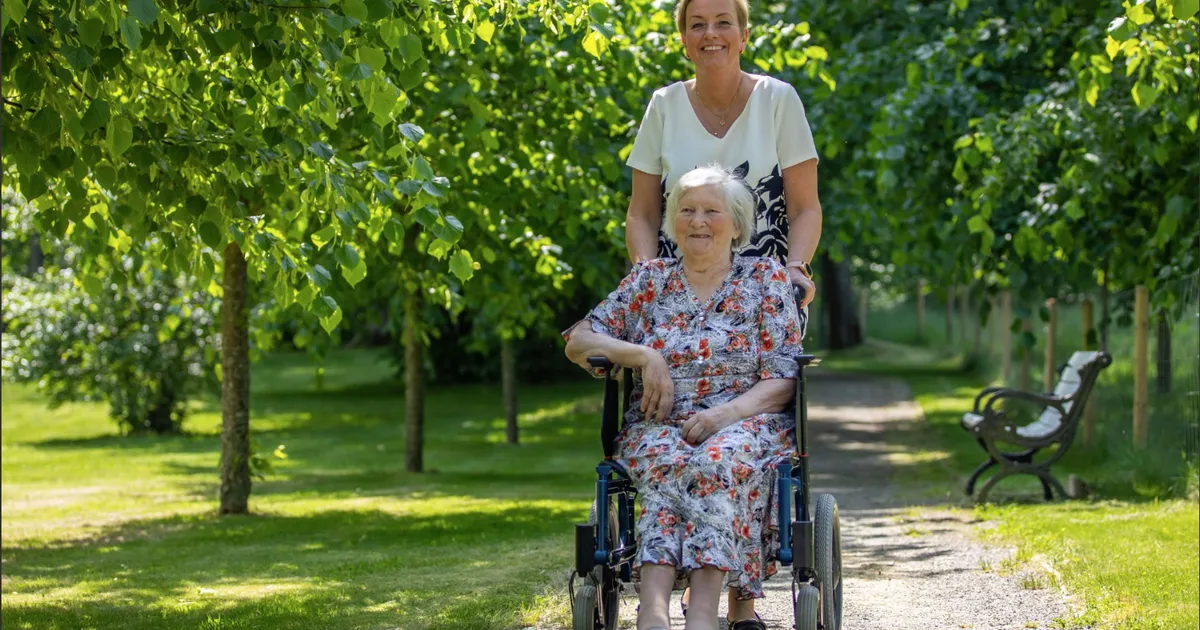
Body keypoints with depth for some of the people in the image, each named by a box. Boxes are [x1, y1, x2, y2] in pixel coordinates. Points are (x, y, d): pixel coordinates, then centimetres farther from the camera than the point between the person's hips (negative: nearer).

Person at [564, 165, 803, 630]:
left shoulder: (765, 279, 11)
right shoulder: (650, 279, 18)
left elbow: (783, 381, 2)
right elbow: (578, 341, 12)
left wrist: (725, 414, -16)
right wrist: (643, 355, -5)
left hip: (744, 422, -1)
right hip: (658, 427, 1)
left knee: (719, 460, -38)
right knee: (668, 460, -36)